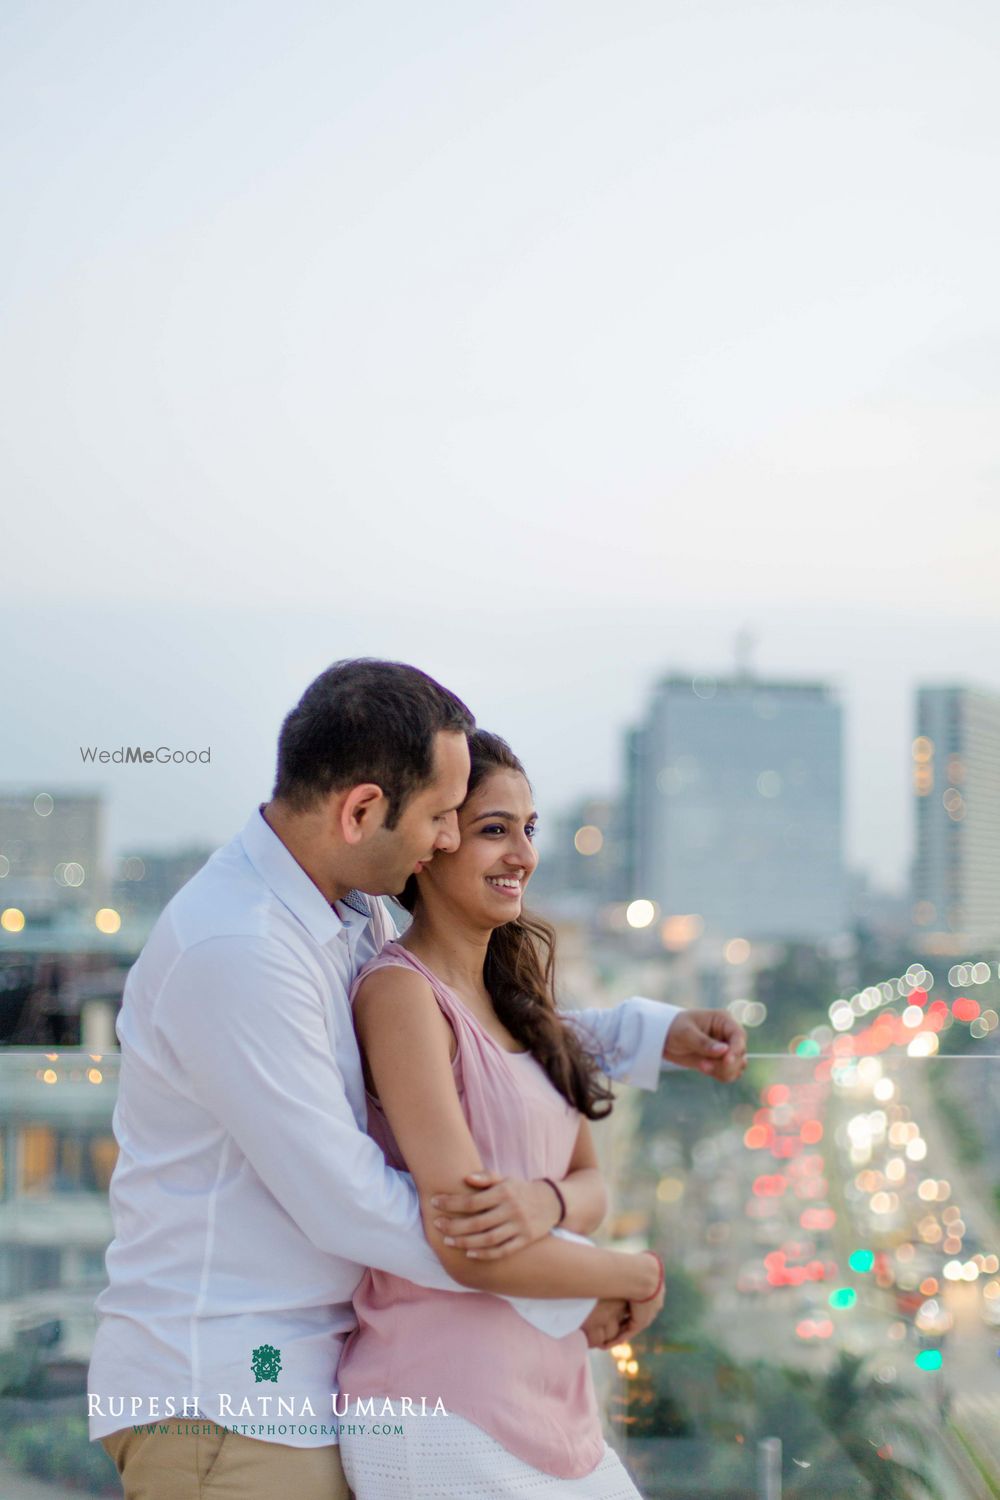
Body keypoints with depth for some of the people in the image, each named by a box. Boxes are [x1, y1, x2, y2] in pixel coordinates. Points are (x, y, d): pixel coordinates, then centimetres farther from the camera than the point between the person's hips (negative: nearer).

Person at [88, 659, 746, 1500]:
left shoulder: (355, 917, 8)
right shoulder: (236, 950, -22)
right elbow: (348, 1203, -22)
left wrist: (649, 1033, 15)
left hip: (303, 1382, 9)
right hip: (218, 1400, -9)